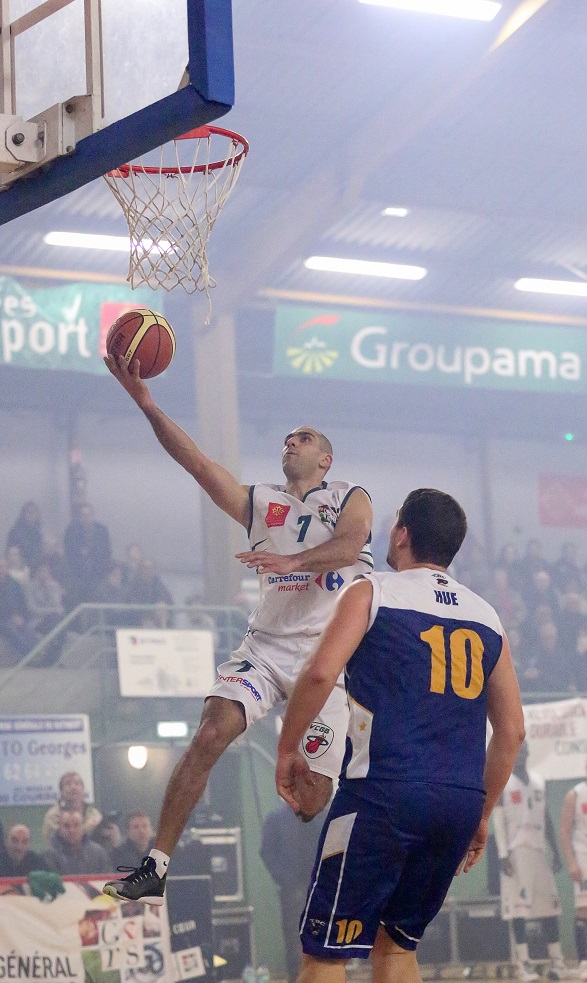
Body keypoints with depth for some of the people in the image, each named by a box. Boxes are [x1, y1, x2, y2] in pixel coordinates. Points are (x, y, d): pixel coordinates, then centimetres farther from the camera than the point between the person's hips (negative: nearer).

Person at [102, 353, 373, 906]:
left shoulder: (350, 499, 7)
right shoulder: (259, 503, 15)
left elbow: (349, 547, -15)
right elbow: (197, 463, 3)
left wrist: (290, 561, -34)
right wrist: (145, 402, -9)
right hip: (267, 646, 2)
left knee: (311, 798, -4)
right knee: (210, 735, -22)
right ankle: (155, 868, -22)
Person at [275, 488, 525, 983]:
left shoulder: (372, 593, 1)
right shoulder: (487, 617, 16)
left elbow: (320, 673, -13)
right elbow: (512, 730, 17)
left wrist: (288, 748, 1)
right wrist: (481, 815, 25)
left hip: (383, 795, -5)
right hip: (461, 802, 5)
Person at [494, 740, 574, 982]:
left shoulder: (537, 781, 15)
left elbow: (546, 819, 17)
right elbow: (498, 820, -7)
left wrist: (555, 852, 13)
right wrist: (503, 854, -15)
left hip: (538, 850, 6)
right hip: (516, 851, -6)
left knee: (549, 905, 4)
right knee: (518, 906, -9)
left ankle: (556, 962, 6)